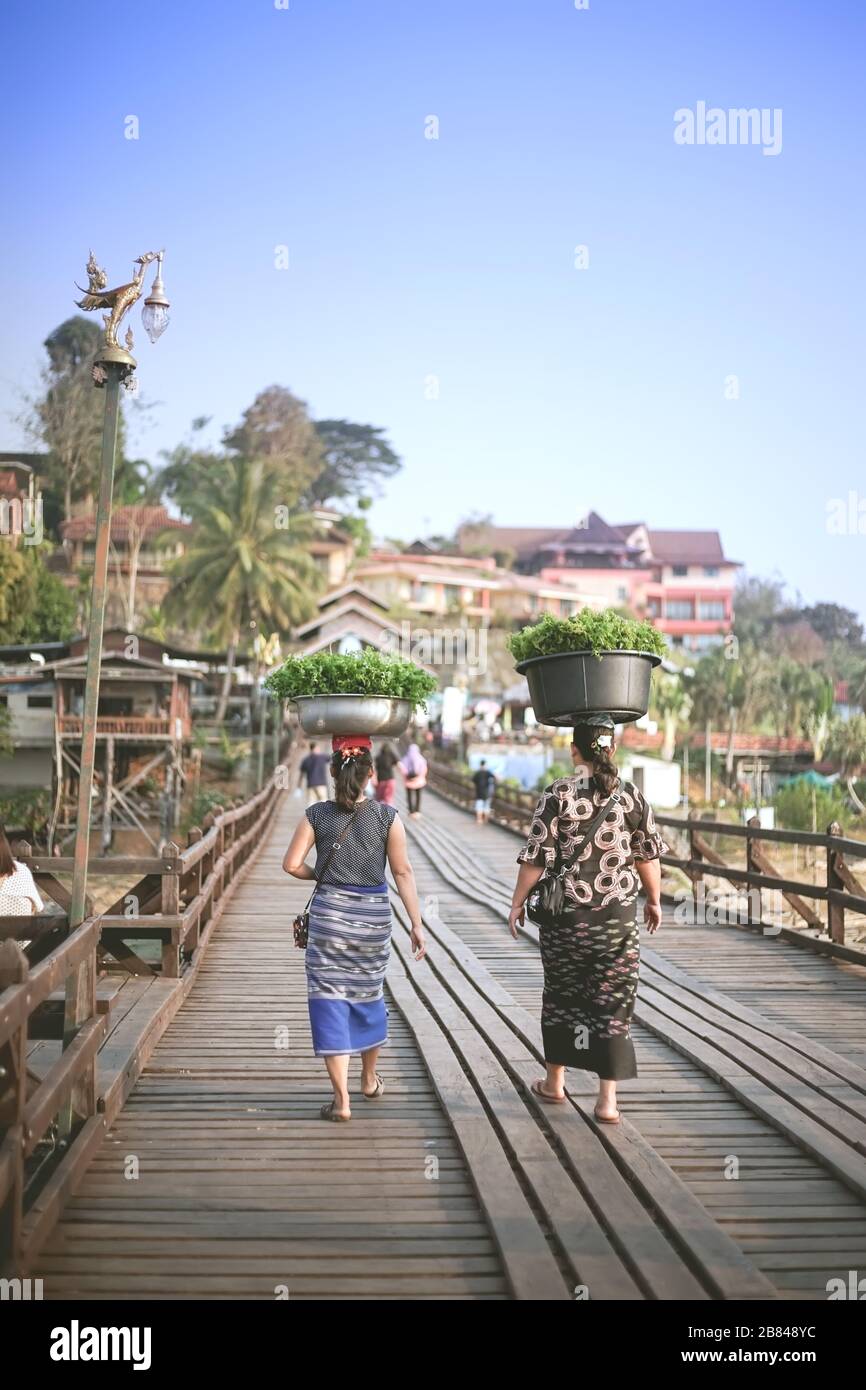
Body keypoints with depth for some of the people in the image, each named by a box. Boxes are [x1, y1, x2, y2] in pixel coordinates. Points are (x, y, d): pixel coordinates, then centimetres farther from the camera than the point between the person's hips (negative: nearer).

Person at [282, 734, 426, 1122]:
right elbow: (403, 872, -5)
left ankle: (341, 1099, -2)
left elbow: (292, 864, -7)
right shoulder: (387, 817, -5)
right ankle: (370, 1079, 39)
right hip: (374, 915, 2)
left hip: (329, 912, -1)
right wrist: (416, 923, -1)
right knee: (368, 995, 20)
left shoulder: (316, 815, -5)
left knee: (330, 1001, 3)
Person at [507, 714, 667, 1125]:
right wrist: (654, 901, 19)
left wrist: (518, 902, 3)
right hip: (619, 916, 1)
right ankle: (608, 1099, 6)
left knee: (562, 995, 16)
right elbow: (648, 857, 5)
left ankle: (555, 1081, 28)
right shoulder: (632, 796, -1)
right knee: (613, 1002, 6)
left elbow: (536, 857, -9)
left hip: (566, 914, -1)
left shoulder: (557, 794, -9)